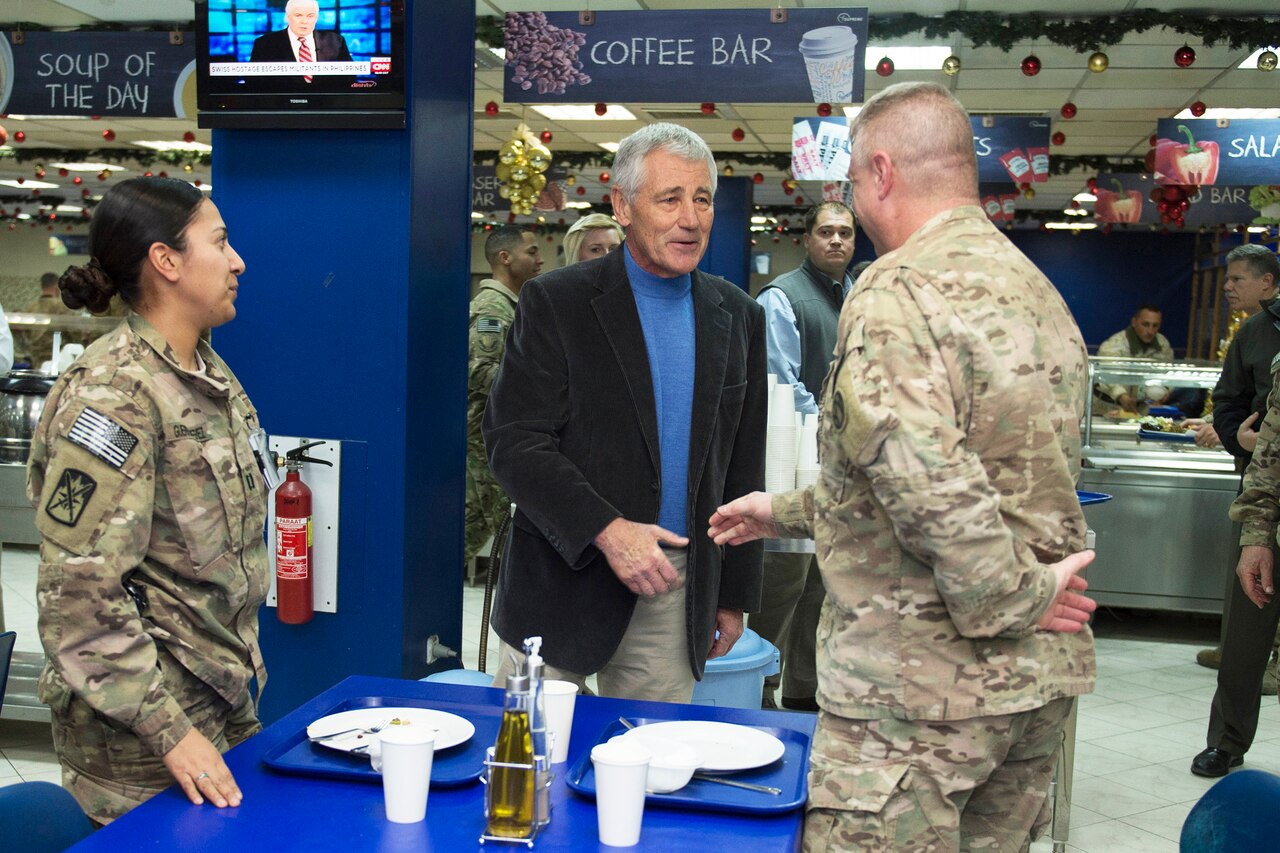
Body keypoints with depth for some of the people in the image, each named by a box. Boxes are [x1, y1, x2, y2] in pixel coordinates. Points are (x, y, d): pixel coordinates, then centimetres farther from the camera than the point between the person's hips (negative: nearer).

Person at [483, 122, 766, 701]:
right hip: (564, 583, -3)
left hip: (675, 593, 3)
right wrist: (605, 530, -21)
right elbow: (513, 440, -11)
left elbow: (743, 471, 11)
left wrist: (735, 594, 10)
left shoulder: (739, 318, 7)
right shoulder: (556, 302, -5)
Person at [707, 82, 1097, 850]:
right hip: (1044, 677, 9)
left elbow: (924, 477, -31)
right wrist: (790, 512, 25)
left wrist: (1011, 599, -16)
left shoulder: (897, 292, -17)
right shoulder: (1039, 292, 13)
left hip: (919, 684, -9)